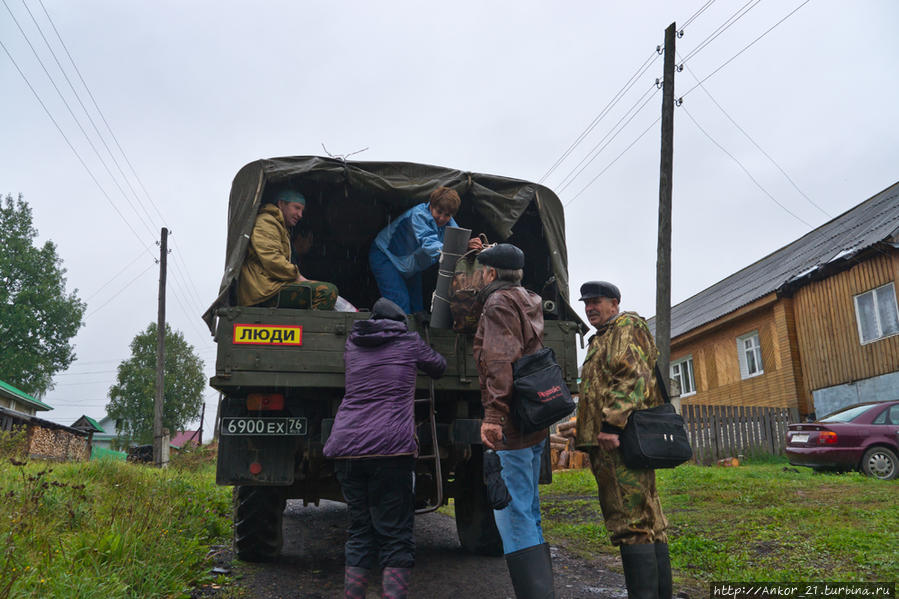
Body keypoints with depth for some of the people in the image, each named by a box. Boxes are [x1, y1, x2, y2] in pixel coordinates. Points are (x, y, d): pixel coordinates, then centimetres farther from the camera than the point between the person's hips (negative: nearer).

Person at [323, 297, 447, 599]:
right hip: (390, 448, -4)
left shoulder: (352, 343, 18)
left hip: (345, 447, 5)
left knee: (359, 532, 14)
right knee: (396, 536, 0)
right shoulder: (409, 342, 10)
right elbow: (439, 366, 26)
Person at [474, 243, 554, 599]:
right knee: (528, 513, 15)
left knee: (512, 515, -8)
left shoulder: (499, 303, -8)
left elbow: (500, 360, -21)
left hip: (511, 424, -10)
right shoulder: (528, 303, 19)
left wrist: (493, 413, -28)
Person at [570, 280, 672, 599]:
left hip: (620, 440, -10)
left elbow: (633, 376, -16)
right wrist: (585, 433, 23)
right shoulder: (600, 341, 29)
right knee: (649, 522, 10)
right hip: (606, 441, 10)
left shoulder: (628, 325, -1)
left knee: (631, 524, -13)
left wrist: (612, 423, -25)